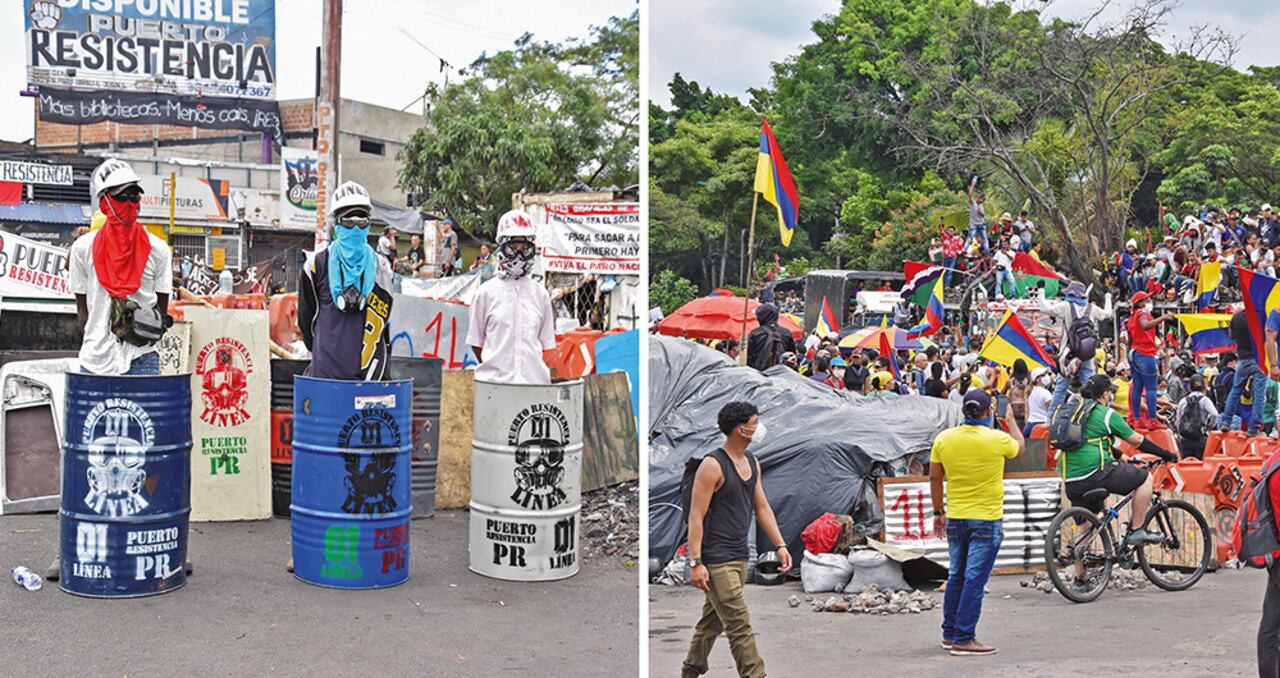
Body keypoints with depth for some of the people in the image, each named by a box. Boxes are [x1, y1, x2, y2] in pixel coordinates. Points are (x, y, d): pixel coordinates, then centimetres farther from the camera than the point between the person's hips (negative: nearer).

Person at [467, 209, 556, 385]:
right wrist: (491, 368, 2)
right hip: (494, 381, -2)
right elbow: (476, 341, 7)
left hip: (534, 379, 2)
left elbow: (546, 343, 13)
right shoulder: (487, 292, 4)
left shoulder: (540, 293, 9)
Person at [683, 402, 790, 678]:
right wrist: (695, 563, -21)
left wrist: (780, 545, 9)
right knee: (740, 625, -9)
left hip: (739, 556, 9)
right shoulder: (713, 465, -16)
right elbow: (696, 517, -17)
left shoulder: (752, 462, 11)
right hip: (716, 559, -9)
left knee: (714, 619, 17)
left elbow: (762, 507, 17)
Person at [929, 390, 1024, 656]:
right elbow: (1020, 447, 12)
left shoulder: (943, 439, -2)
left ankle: (950, 634, 24)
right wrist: (1011, 421, 29)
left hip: (955, 518, 5)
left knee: (956, 576, 16)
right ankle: (963, 639, -3)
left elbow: (934, 478, 4)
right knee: (975, 579, -3)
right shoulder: (998, 439, -11)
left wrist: (938, 512, 15)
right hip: (986, 519, -4)